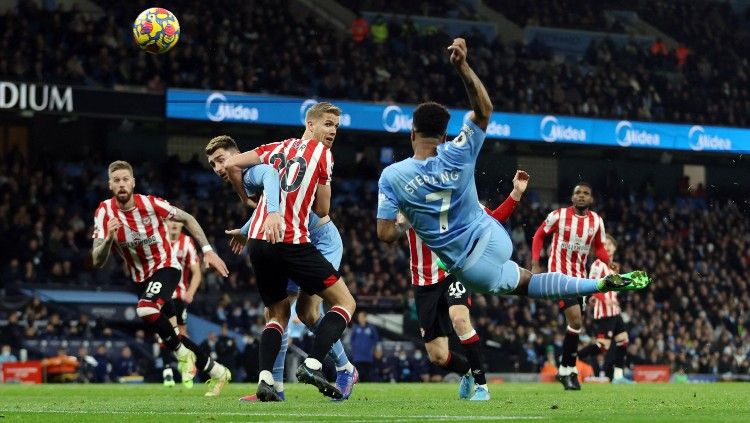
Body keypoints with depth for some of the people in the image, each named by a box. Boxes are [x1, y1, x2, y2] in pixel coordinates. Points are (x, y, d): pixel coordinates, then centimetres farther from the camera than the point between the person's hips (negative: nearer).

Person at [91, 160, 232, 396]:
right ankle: (217, 372, 28)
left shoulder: (150, 204, -20)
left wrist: (207, 251, -8)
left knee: (146, 309, -34)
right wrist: (109, 239, -37)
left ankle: (182, 353, -11)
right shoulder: (105, 213, -14)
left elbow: (187, 219, -3)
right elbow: (97, 261, -17)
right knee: (170, 337, 9)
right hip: (141, 278, 5)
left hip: (166, 266, -5)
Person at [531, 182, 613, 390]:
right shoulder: (559, 215, -9)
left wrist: (609, 262, -8)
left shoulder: (596, 221, 2)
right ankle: (568, 370, -6)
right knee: (576, 321, -18)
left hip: (580, 277, 5)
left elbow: (599, 248, 13)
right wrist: (535, 264, -5)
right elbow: (539, 235, 3)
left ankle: (566, 370, 24)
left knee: (575, 323, 10)